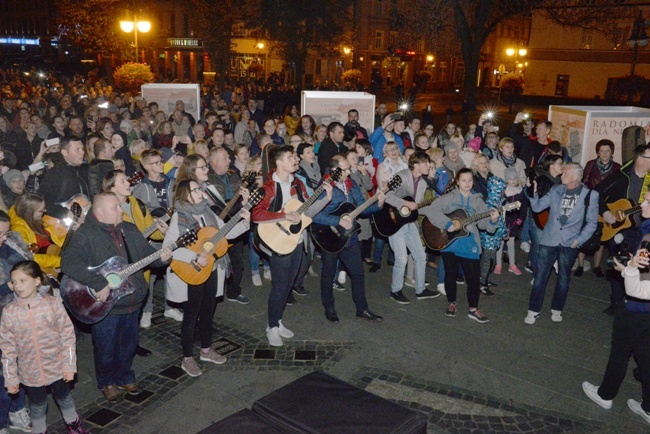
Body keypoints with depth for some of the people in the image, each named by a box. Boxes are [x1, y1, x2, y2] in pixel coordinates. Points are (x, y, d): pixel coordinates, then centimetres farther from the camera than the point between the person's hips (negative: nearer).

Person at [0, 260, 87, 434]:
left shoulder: (53, 304, -14)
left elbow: (67, 335, -9)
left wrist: (69, 365, -9)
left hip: (56, 367, 0)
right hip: (30, 372, 0)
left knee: (64, 398, 20)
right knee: (37, 406, 18)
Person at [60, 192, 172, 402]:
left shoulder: (130, 230, 6)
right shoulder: (86, 234, -17)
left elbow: (146, 252, 12)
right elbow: (69, 263, -30)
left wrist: (161, 257, -11)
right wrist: (100, 284, -32)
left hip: (133, 302, 6)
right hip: (105, 306, -6)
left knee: (128, 345, 21)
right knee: (106, 349, 12)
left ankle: (124, 377, 44)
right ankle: (107, 382, 38)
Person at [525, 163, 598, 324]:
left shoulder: (590, 195, -4)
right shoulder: (555, 190, 4)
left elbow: (592, 222, 0)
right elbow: (537, 207, 3)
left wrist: (579, 240, -8)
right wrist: (534, 192, -14)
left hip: (569, 243, -1)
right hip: (549, 239, 1)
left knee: (563, 277, 12)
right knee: (540, 275, 1)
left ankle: (556, 309, 29)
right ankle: (533, 310, 12)